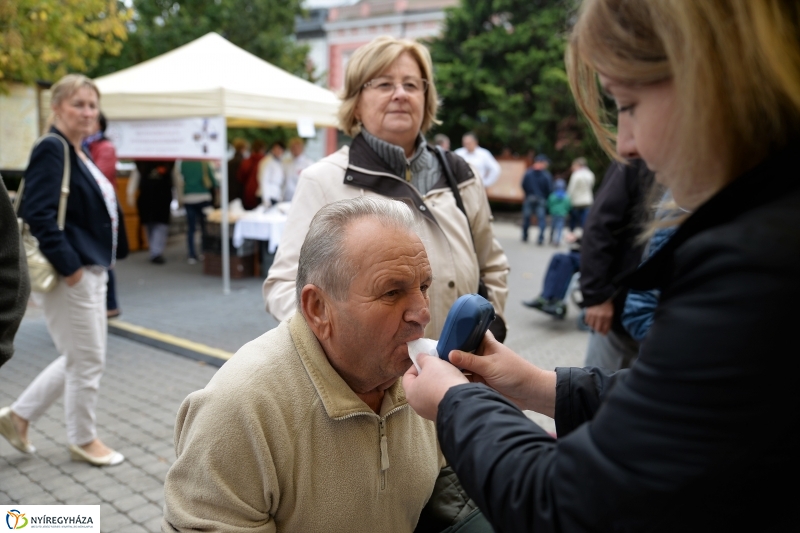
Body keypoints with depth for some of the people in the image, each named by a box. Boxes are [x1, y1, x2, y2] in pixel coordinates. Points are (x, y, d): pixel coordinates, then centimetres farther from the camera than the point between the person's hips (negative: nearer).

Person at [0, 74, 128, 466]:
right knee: (87, 360, 3)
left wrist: (92, 262, 14)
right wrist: (68, 265, -22)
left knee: (80, 358, 18)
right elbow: (38, 213, -22)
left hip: (90, 270, 10)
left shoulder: (76, 153, 14)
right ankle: (83, 440, 21)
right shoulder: (51, 149, -14)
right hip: (70, 274, -10)